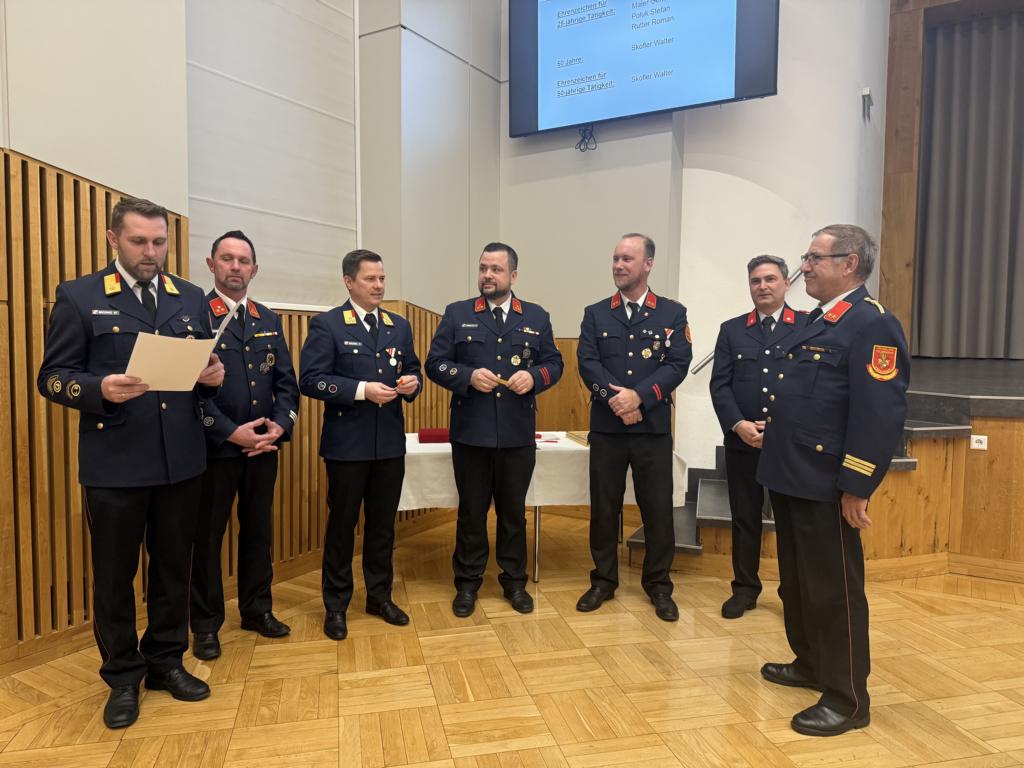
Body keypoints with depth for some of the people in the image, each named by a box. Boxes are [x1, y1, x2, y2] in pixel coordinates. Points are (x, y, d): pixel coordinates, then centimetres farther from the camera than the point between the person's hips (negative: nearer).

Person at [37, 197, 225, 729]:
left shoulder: (190, 298, 9)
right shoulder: (78, 297, -2)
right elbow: (52, 377, -4)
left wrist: (213, 376, -10)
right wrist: (101, 389, -23)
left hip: (181, 460, 3)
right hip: (114, 463, -3)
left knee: (174, 568, 14)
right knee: (114, 575, 10)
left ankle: (166, 662, 33)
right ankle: (123, 678, 29)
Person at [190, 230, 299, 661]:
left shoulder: (269, 321, 11)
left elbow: (286, 381, 8)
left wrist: (280, 424, -8)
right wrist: (230, 432, -18)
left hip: (263, 447, 5)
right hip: (214, 447, -5)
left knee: (258, 531, 15)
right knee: (207, 537, 8)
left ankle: (257, 609, 31)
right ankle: (206, 624, 23)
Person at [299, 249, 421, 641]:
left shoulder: (400, 326, 11)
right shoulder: (326, 325, -5)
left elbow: (412, 371, 15)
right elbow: (310, 380, -13)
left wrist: (411, 383, -9)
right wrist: (362, 390, -21)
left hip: (390, 443, 5)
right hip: (347, 443, -4)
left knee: (383, 523, 14)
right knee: (342, 524, 8)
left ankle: (380, 596, 30)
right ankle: (336, 605, 23)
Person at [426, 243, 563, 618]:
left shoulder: (536, 317, 7)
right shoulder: (457, 314, 2)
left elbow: (554, 363, 7)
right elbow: (435, 363, -1)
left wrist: (534, 376, -14)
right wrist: (469, 376, -18)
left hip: (519, 435, 1)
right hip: (470, 432, -1)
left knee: (513, 511, 13)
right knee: (471, 511, 10)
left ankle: (514, 581, 29)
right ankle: (467, 583, 26)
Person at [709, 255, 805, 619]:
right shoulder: (731, 330, 8)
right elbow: (720, 385, 1)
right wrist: (738, 425, -13)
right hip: (742, 442, 2)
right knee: (745, 519, 10)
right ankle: (745, 589, 23)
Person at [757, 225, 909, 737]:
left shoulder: (873, 324, -15)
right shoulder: (816, 321, 15)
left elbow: (881, 415, -21)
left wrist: (856, 488, -21)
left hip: (826, 484, -9)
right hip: (791, 477, 9)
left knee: (833, 589, 3)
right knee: (796, 581, 20)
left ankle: (848, 699, 19)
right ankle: (811, 663, 39)